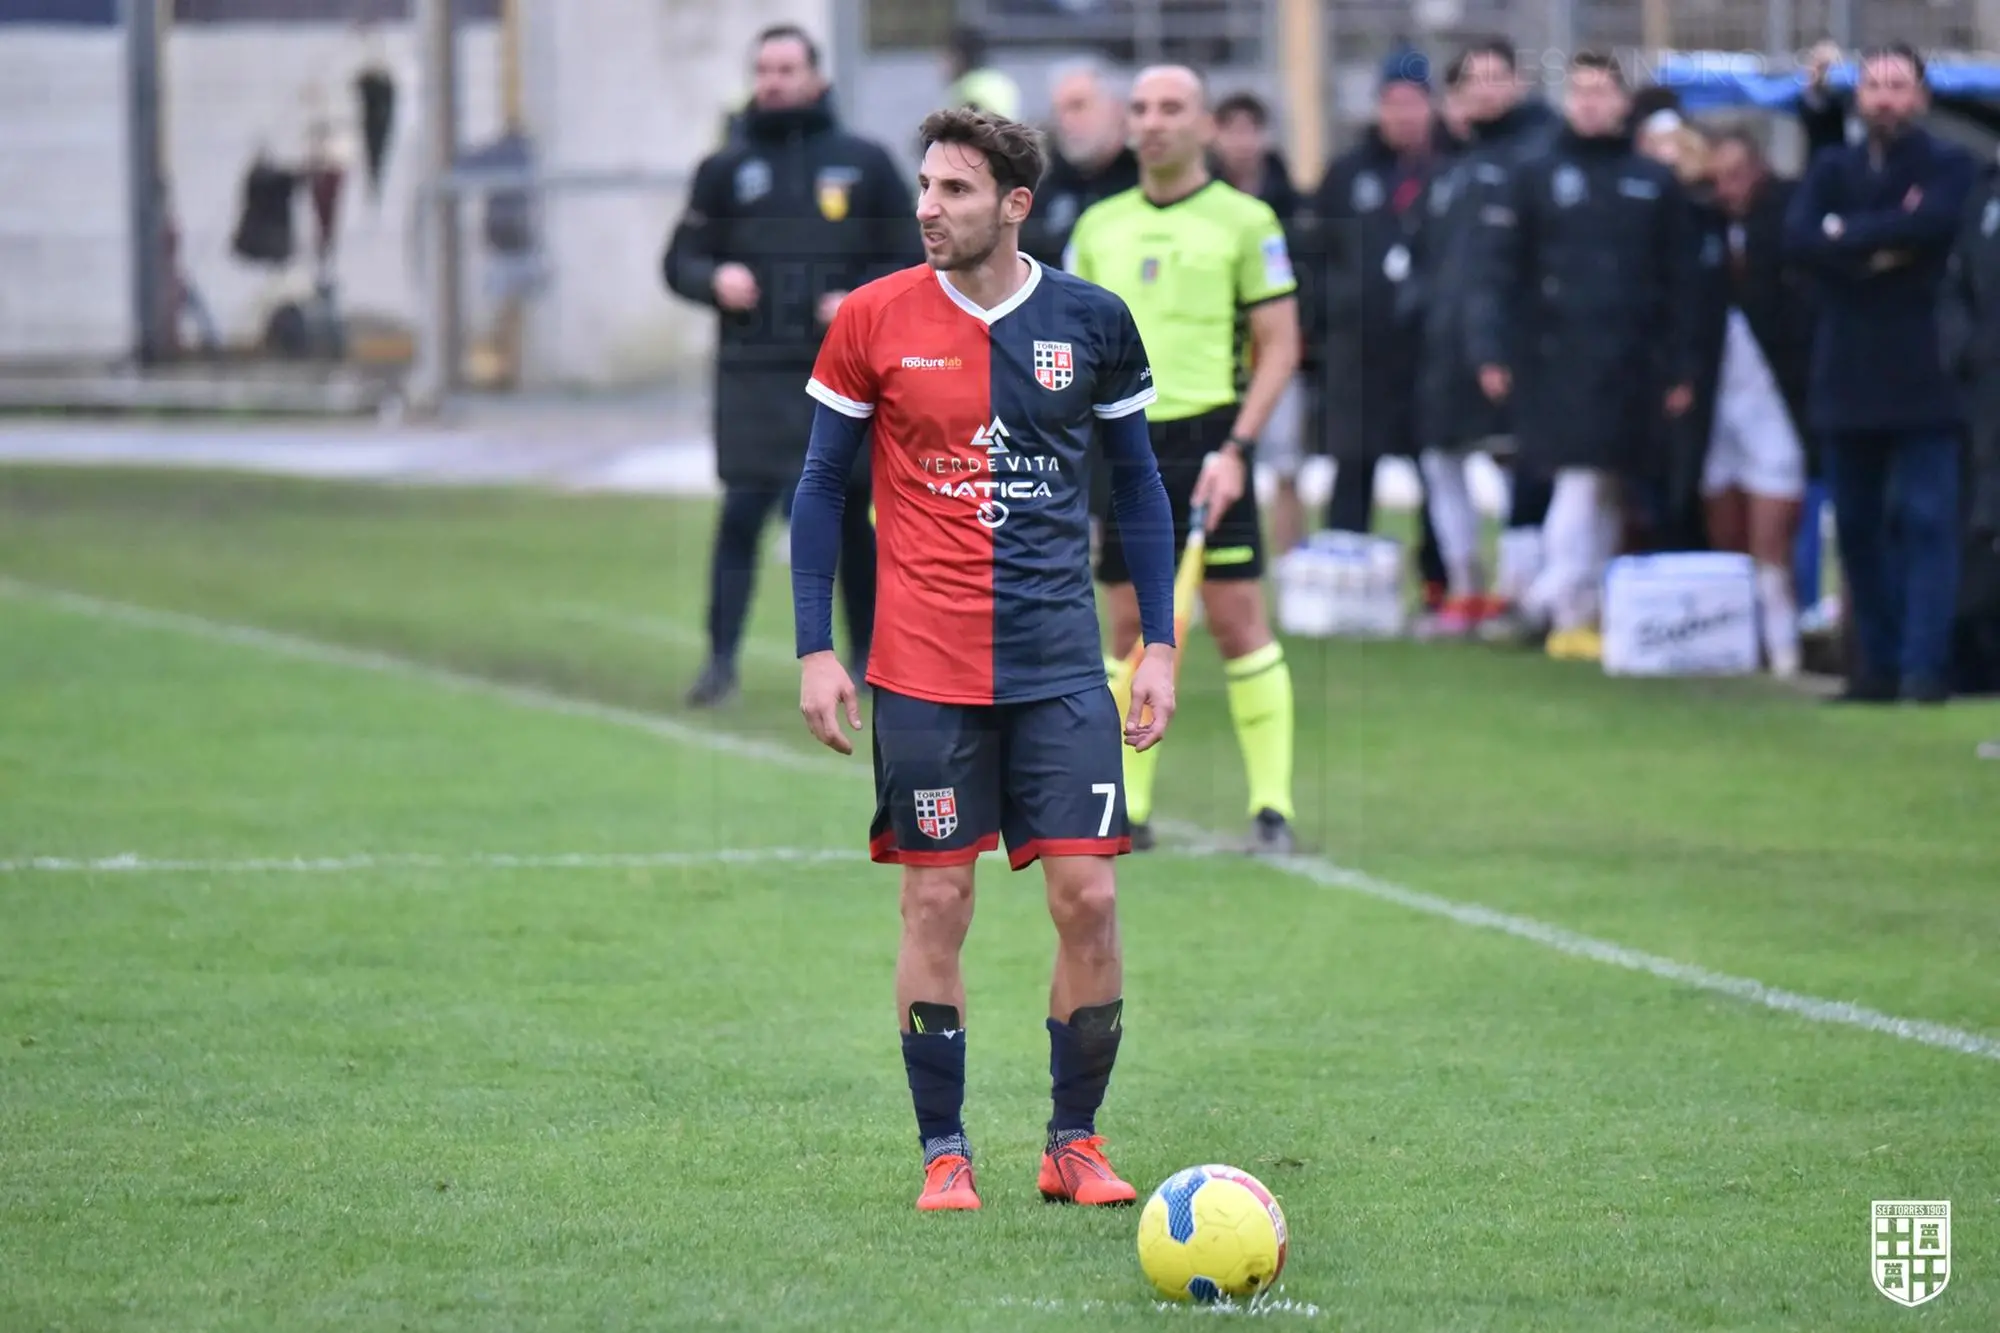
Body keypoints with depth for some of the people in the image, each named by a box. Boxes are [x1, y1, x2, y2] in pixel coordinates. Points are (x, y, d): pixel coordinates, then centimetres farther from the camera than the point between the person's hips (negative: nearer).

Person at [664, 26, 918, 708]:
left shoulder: (864, 164, 6)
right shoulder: (726, 170, 9)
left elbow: (910, 260, 8)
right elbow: (680, 261, 11)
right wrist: (715, 279, -11)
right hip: (753, 376, 0)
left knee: (850, 517, 8)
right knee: (742, 511, -9)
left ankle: (869, 658, 18)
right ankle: (721, 661, -8)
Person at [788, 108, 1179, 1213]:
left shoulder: (1091, 322, 3)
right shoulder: (874, 322, -1)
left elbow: (1137, 485, 12)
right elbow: (821, 486, 6)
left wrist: (1158, 645, 6)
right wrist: (815, 650, 0)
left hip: (1060, 664, 1)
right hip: (922, 667, -1)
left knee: (1087, 895, -5)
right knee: (936, 903, 0)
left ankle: (1074, 1143, 9)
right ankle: (944, 1153, 10)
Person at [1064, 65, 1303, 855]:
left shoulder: (1244, 221, -1)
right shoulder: (1099, 225, 12)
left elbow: (1280, 346, -2)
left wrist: (1236, 449, -11)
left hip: (1207, 438, -4)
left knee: (1237, 619, -6)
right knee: (1130, 627, 5)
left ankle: (1272, 807, -3)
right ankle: (1127, 809, 9)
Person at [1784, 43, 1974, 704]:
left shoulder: (1948, 166, 2)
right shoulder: (1833, 169, 13)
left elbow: (1932, 223, -19)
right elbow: (1797, 235, -4)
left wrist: (1850, 234, -9)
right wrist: (1883, 248, -14)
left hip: (1920, 373, -4)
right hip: (1849, 374, 4)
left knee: (1925, 521, -8)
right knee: (1858, 526, 7)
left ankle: (1924, 665, -12)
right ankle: (1876, 665, 14)